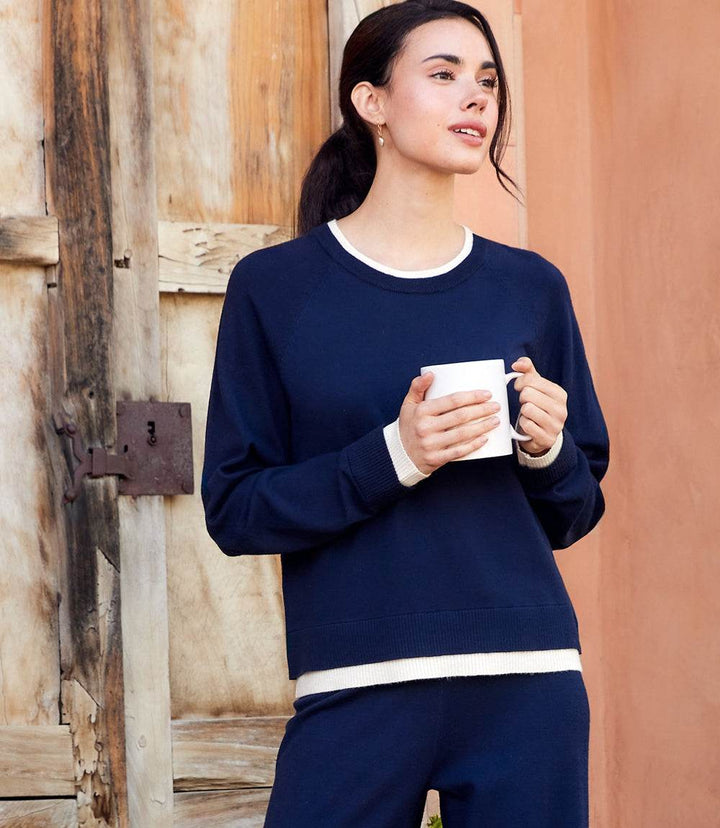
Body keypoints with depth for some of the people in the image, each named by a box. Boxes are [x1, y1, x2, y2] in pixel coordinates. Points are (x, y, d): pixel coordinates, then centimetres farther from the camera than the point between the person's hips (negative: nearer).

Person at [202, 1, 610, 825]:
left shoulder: (531, 288, 10)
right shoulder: (275, 287, 2)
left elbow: (572, 516, 15)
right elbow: (234, 509, -2)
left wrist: (548, 451, -6)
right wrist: (391, 458, -15)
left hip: (526, 684, 2)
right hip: (357, 690, -2)